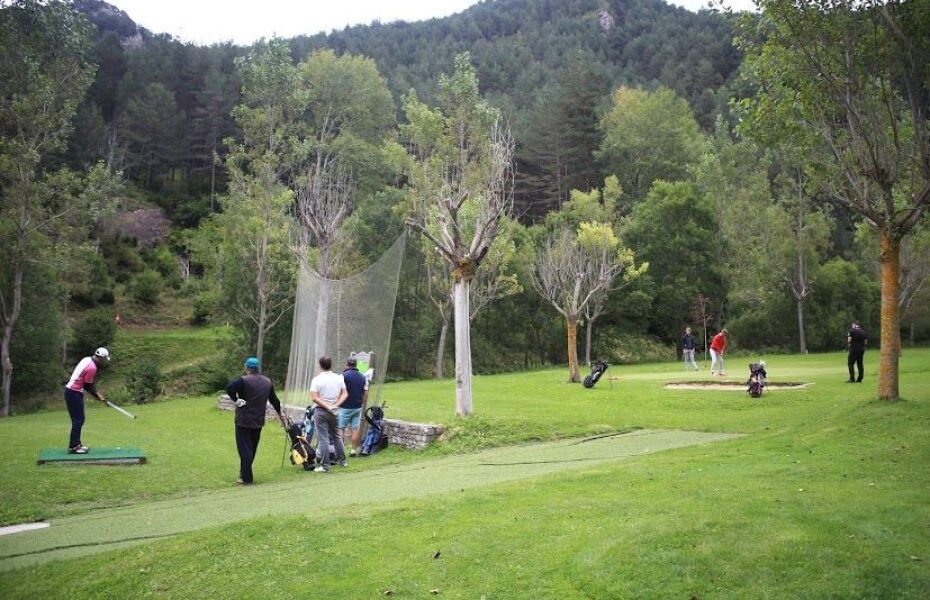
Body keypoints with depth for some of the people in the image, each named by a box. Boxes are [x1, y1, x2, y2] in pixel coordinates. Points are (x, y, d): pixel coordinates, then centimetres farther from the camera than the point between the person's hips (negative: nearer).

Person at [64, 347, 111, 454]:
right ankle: (73, 447, -8)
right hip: (74, 392, -10)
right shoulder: (92, 368, -18)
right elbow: (87, 386, -14)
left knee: (79, 419, 14)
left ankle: (76, 444, 18)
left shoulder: (87, 359, 9)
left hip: (70, 390, 10)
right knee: (78, 420, -8)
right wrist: (97, 395, 0)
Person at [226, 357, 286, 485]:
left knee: (244, 448, -2)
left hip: (244, 421, -6)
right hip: (258, 421, 6)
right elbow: (274, 400, 16)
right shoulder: (268, 382, 8)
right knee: (252, 449, 17)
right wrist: (279, 414, 28)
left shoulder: (244, 380, -12)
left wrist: (236, 400, -14)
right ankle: (246, 473, 26)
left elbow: (229, 388, -28)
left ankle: (246, 478, 0)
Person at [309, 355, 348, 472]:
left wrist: (327, 406, -15)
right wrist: (335, 405, -8)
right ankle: (342, 461, 26)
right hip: (334, 411, 4)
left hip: (321, 411, -4)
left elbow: (314, 398, -17)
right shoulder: (339, 378, 2)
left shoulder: (317, 380, -10)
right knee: (336, 436, 20)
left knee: (323, 438, -2)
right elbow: (345, 394, 0)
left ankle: (325, 466, -1)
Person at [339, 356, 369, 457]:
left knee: (341, 429, 3)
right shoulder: (363, 377, 6)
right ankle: (354, 450, 10)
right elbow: (366, 393, 7)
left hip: (345, 407, -5)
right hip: (357, 408, 5)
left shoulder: (343, 376, -10)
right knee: (355, 429, 9)